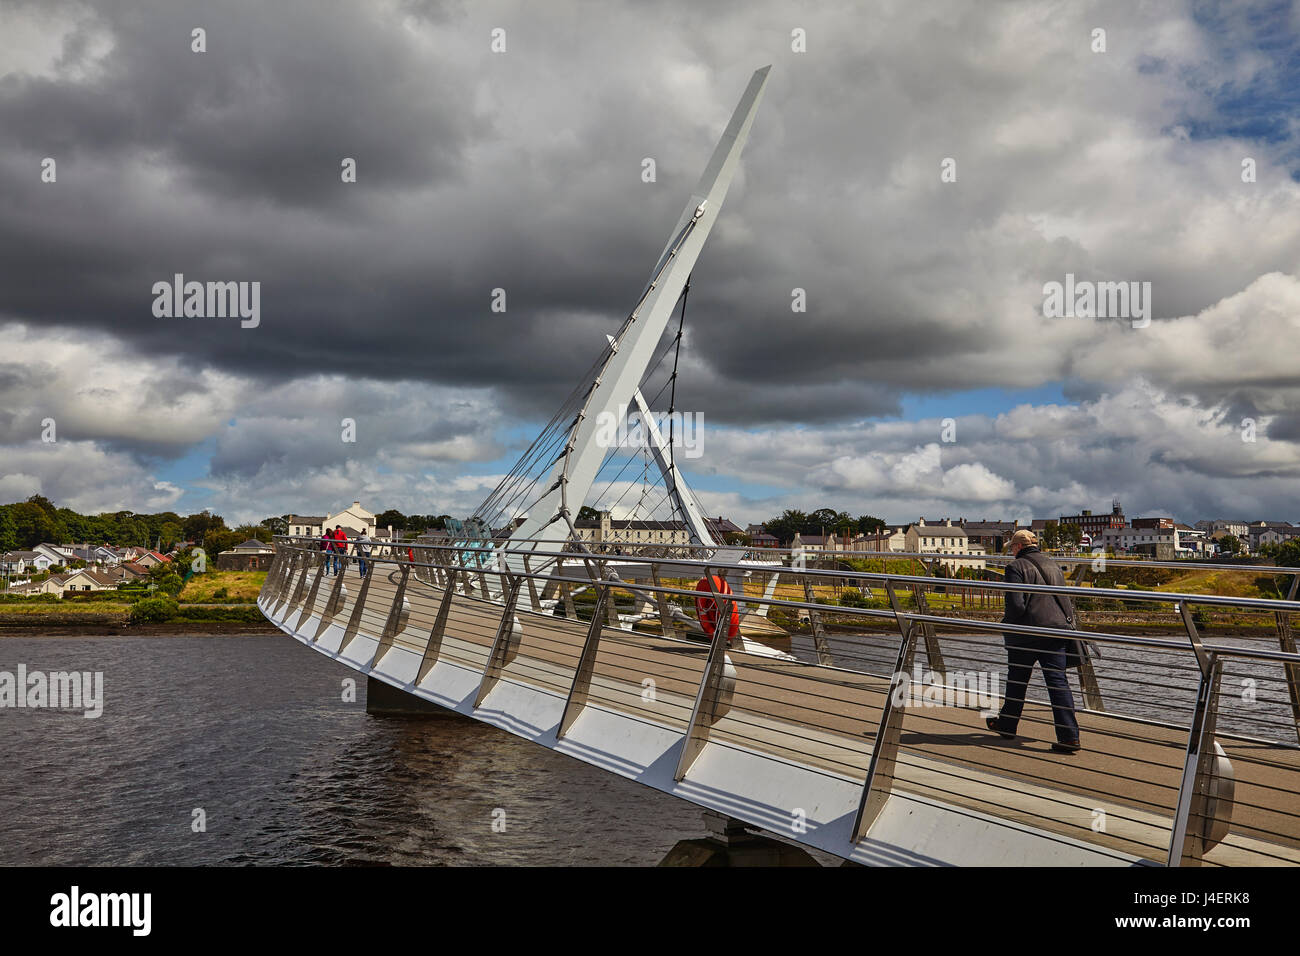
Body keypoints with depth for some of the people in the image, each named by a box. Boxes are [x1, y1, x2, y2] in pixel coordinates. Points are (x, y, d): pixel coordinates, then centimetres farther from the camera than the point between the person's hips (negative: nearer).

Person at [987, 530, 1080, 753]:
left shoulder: (1017, 567, -8)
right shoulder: (1053, 566, 14)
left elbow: (1016, 605, -15)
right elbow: (1066, 600, 16)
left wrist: (1007, 625, 1)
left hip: (1027, 633, -5)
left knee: (1017, 680, 12)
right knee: (1058, 681, 0)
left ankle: (1007, 725, 28)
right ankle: (1069, 736, -9)